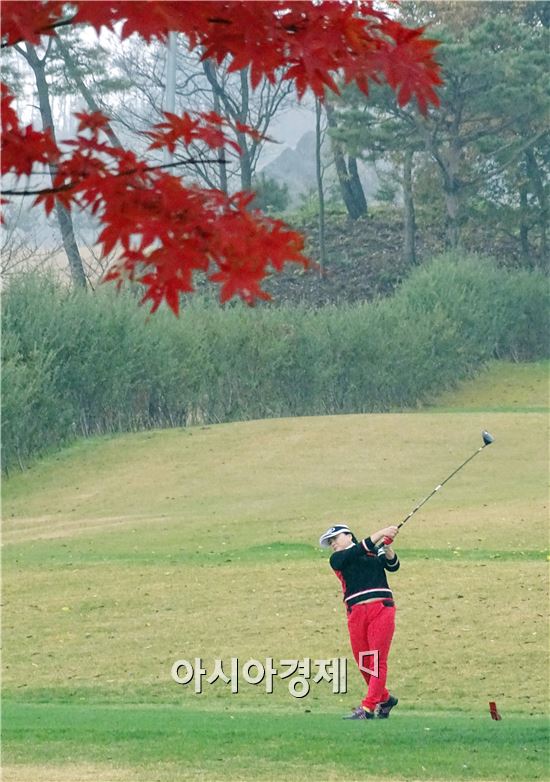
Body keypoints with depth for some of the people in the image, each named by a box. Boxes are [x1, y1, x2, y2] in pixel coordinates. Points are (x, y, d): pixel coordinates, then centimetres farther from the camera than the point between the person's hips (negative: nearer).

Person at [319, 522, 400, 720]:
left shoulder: (376, 552, 15)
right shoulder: (337, 559, 9)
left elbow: (393, 566, 2)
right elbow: (358, 551, -7)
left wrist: (387, 548, -15)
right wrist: (381, 533, -10)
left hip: (381, 609, -2)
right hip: (356, 613, 2)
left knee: (377, 660, -9)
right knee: (363, 663, 4)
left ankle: (368, 708, -12)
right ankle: (384, 699, 25)